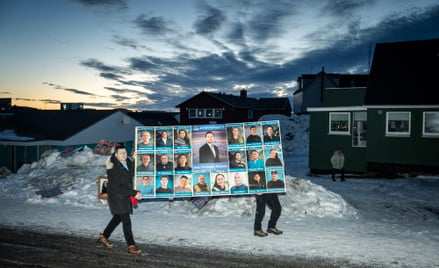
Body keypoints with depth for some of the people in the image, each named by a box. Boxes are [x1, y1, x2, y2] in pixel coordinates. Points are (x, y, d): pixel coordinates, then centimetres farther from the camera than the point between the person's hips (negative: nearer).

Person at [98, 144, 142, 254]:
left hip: (126, 197, 8)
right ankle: (131, 246, -3)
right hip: (117, 197, -8)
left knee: (117, 218, 20)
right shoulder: (113, 168, -21)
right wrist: (134, 193, -25)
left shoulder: (129, 162, 2)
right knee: (126, 221, -9)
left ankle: (103, 237, 37)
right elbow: (118, 187, -24)